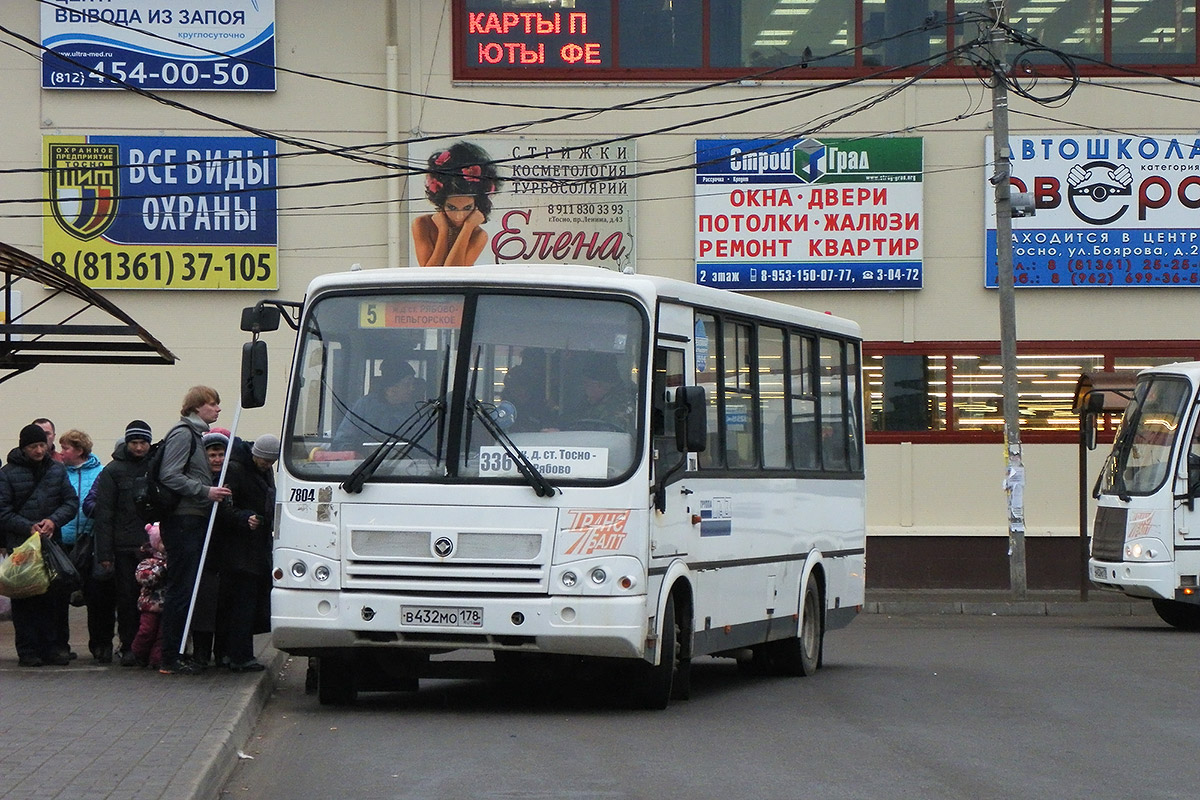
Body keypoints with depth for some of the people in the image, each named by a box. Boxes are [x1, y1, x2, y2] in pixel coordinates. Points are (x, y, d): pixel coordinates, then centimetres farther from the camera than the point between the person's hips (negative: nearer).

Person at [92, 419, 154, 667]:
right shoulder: (113, 471, 4)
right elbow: (103, 514, 1)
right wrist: (104, 552, -7)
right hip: (125, 547, -1)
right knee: (127, 598, 0)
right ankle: (128, 646, 7)